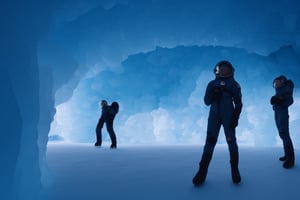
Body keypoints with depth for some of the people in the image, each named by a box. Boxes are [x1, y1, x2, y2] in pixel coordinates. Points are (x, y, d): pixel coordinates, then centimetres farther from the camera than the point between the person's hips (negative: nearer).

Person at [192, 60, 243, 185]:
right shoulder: (212, 84, 12)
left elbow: (238, 103, 3)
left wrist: (235, 117, -9)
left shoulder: (234, 84, 8)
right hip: (214, 115, 1)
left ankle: (235, 170, 4)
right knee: (210, 141, -8)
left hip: (228, 115, -1)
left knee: (231, 141, -5)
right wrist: (214, 96, -12)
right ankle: (202, 171, -10)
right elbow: (206, 101, 9)